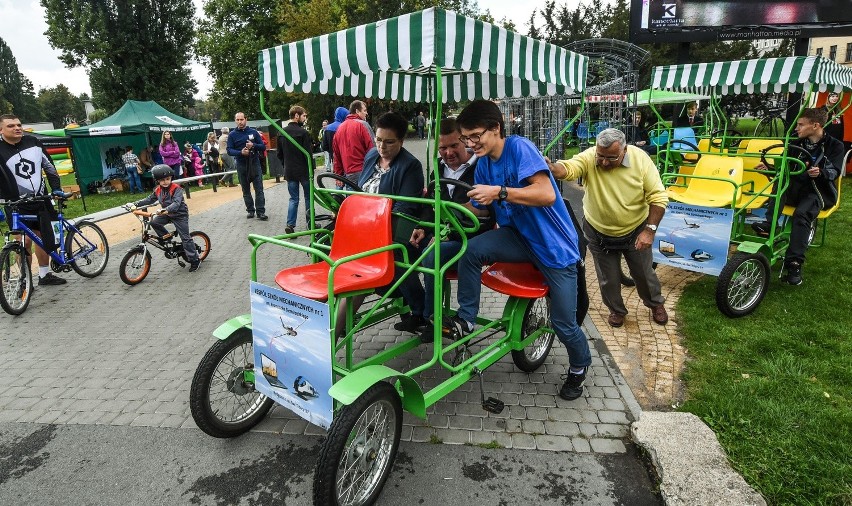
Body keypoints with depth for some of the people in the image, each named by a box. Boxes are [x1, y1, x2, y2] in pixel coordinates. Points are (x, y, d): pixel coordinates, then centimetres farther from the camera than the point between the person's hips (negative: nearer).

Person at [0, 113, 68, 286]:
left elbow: (49, 166, 12)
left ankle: (45, 275, 26)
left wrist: (57, 188, 5)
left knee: (44, 237, 12)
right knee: (25, 241, -8)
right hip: (16, 204, -4)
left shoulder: (32, 142, 3)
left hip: (41, 200, 5)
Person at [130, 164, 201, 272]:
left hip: (180, 215, -7)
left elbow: (176, 203, -34)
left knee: (185, 238, -7)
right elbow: (149, 199, 13)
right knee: (154, 222, -14)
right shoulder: (158, 190, 0)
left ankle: (195, 260, -1)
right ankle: (166, 238, 8)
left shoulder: (176, 189, -21)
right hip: (167, 214, 7)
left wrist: (166, 209, -50)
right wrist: (136, 204, 2)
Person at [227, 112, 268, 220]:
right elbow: (229, 150, -2)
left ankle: (261, 211, -5)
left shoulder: (253, 132, 5)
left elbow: (263, 147, 3)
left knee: (259, 189, -6)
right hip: (241, 165, 1)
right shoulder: (232, 135, 4)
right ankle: (250, 210, 17)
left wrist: (253, 145, -16)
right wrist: (240, 152, -20)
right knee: (246, 189, 8)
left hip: (254, 163, -1)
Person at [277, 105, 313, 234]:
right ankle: (310, 224, 16)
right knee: (308, 197, 10)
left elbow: (279, 154, 12)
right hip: (303, 171, -5)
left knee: (293, 199, 9)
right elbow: (308, 153, -15)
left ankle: (290, 225, -2)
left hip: (289, 172, 5)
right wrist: (311, 169, -6)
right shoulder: (303, 132, -13)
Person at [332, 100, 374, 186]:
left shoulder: (340, 127, 13)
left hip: (348, 174, 6)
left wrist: (338, 175, 19)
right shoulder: (362, 125, -6)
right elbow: (372, 148, -11)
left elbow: (336, 154, 15)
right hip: (362, 171, -6)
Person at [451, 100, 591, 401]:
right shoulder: (483, 164, 3)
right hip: (518, 237, 5)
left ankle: (579, 368, 34)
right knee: (471, 249, -25)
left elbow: (547, 194, -29)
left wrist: (499, 192, -35)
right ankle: (466, 319, -7)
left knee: (563, 324, 2)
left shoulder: (519, 147, -18)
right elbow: (477, 208, 7)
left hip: (553, 244, -5)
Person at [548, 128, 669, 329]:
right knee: (608, 279, 14)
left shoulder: (640, 159, -19)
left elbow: (658, 197, -14)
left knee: (644, 273, 19)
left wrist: (650, 230, -19)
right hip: (599, 233, 0)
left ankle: (656, 303, 49)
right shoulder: (588, 158, -21)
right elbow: (567, 169, -41)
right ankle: (616, 310, 43)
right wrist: (551, 167, -64)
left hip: (636, 231, 1)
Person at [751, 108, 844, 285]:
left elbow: (834, 172, -12)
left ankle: (794, 263, -40)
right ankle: (769, 223, -46)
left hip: (820, 192, -4)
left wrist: (820, 172, -35)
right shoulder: (796, 144, 13)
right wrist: (769, 168, -7)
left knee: (802, 214, -35)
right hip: (797, 188, 4)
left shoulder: (835, 146, 1)